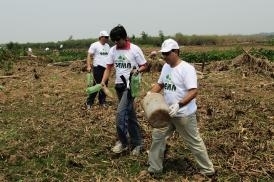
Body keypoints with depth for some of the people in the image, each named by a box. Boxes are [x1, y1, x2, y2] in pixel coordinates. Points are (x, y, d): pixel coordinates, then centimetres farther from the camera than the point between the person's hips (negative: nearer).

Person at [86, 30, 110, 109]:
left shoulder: (107, 46, 15)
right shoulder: (94, 45, -6)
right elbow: (89, 56, -11)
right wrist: (88, 66, -22)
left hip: (106, 68, 7)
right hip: (98, 68, -6)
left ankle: (102, 101, 22)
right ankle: (89, 102, 3)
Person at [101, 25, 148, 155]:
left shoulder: (135, 49, -10)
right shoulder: (113, 50, 4)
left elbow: (144, 66, -3)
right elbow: (108, 68, 4)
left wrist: (137, 71, -25)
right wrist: (103, 82, -11)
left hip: (131, 85, -6)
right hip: (119, 85, 6)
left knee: (121, 113, -14)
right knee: (129, 114, 12)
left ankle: (123, 142, 2)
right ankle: (137, 142, 23)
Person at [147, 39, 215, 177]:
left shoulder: (187, 68, -20)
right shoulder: (166, 67, 5)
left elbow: (193, 91, -27)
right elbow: (160, 84, 18)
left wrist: (179, 105, -39)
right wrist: (149, 94, -1)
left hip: (184, 115, -8)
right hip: (167, 113, 8)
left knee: (194, 142, 6)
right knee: (157, 136, 13)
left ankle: (207, 169, 25)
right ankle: (154, 168, 28)